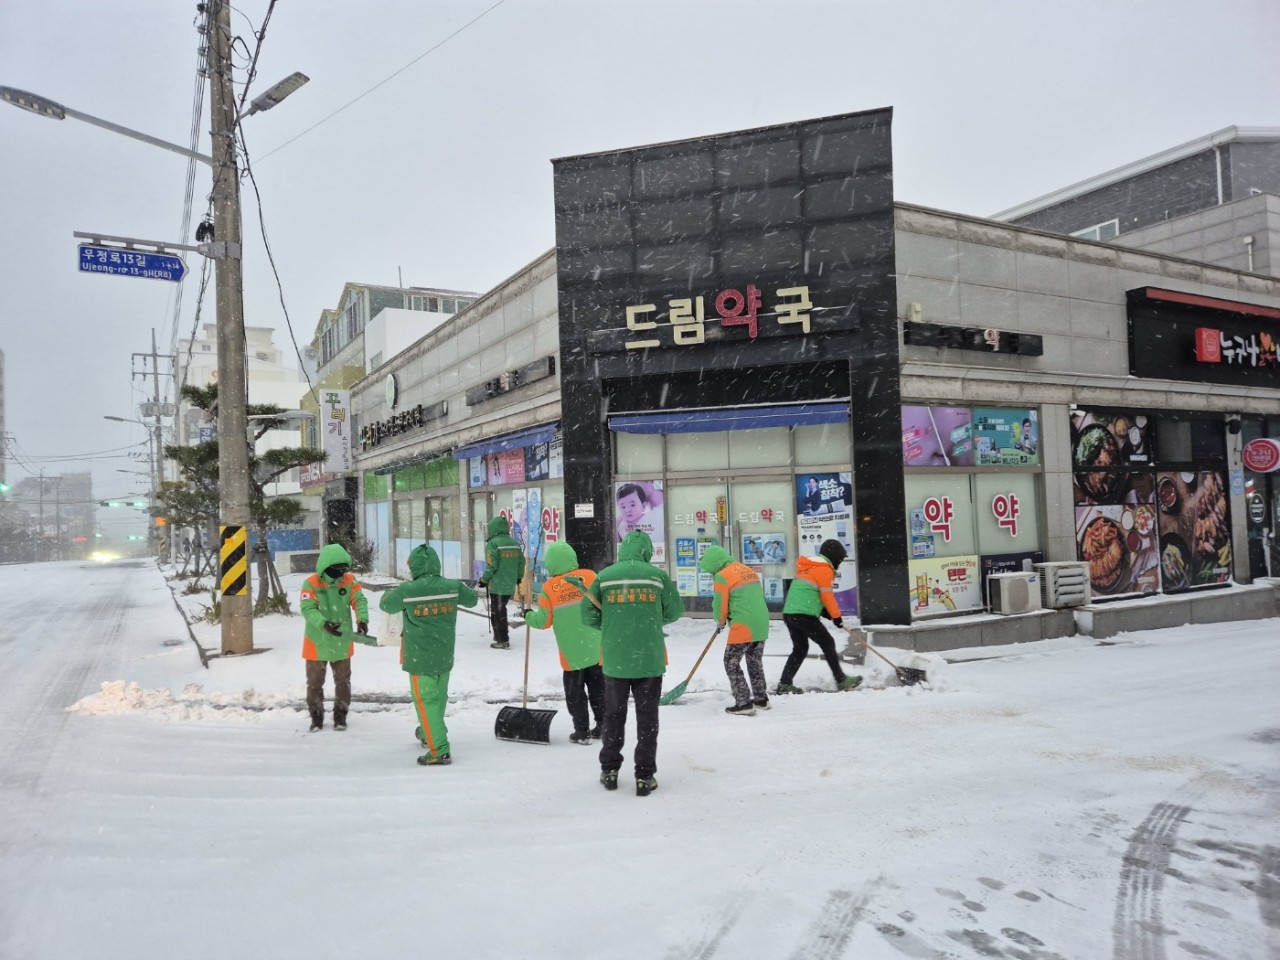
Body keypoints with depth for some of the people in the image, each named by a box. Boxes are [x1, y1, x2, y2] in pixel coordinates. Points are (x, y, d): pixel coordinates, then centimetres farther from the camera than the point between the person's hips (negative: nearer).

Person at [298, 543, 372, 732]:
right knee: (315, 681, 11)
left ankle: (340, 714, 28)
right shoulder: (311, 583, -15)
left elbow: (360, 601, -15)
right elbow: (308, 609, -24)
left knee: (343, 680, 13)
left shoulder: (349, 581, -6)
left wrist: (362, 619, -35)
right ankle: (316, 716, 28)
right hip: (317, 643, -2)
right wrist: (324, 623, -41)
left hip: (342, 642, 2)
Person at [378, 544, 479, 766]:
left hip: (420, 658, -5)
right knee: (438, 696, 22)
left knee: (425, 701, 1)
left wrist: (392, 591, 25)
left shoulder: (407, 590, -15)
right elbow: (472, 599, 12)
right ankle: (429, 734, 44)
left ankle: (440, 751, -4)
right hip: (445, 656, 5)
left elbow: (385, 605, 5)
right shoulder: (452, 586, -7)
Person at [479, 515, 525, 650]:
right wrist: (519, 577, 24)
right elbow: (521, 562, 10)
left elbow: (492, 565, -16)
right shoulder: (515, 543, 8)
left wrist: (484, 579, -4)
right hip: (510, 584, 7)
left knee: (497, 612, 2)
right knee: (501, 609, 20)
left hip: (497, 584, -7)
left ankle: (503, 641, 3)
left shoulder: (493, 543, -13)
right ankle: (501, 635, 27)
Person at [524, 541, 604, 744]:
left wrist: (529, 617, 13)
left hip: (571, 652, -2)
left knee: (574, 690, 11)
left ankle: (582, 731, 13)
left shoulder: (549, 587, -10)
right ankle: (603, 725, 23)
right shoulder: (590, 576, -8)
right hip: (595, 648, 2)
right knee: (598, 687, 16)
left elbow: (543, 621, -7)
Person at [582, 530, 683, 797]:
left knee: (614, 714, 16)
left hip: (614, 658, 1)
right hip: (650, 658, -1)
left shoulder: (604, 577, -2)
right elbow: (674, 611, 2)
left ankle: (609, 770, 25)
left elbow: (588, 616, -2)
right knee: (647, 717, 9)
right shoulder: (657, 575, -3)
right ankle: (644, 776, 12)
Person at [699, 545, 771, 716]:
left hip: (743, 627, -8)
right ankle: (761, 699, 31)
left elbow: (719, 606, -7)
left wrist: (721, 621, 14)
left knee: (732, 664, 5)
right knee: (755, 662, 22)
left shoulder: (722, 576, -10)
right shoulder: (748, 570, 14)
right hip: (761, 625, 8)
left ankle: (744, 703, 3)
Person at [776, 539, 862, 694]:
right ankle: (841, 680, 8)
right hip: (804, 615, -9)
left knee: (800, 648, 15)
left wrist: (825, 612, 16)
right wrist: (837, 616, 7)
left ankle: (784, 684, 11)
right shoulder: (825, 569, -7)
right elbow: (827, 596, -6)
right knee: (828, 644, 2)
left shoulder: (808, 566, 22)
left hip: (789, 613, 9)